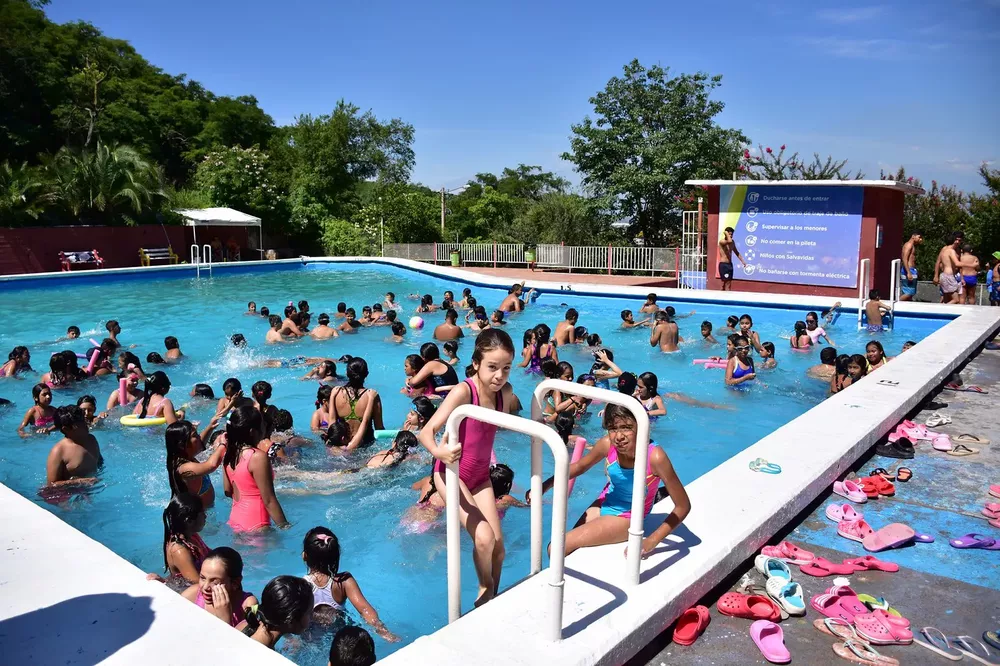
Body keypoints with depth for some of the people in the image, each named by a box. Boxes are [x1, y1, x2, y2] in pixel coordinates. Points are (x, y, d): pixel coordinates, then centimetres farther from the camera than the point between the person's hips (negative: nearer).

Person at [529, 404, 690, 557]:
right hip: (604, 504, 4)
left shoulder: (655, 457, -34)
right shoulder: (607, 444, -22)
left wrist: (652, 541, -29)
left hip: (627, 517, -4)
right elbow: (580, 466, -1)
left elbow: (683, 506, -23)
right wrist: (544, 486, -13)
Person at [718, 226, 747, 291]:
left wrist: (742, 261, 18)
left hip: (730, 264, 8)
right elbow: (729, 241, -35)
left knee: (728, 283, 8)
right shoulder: (722, 241, -13)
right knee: (727, 283, -12)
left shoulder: (732, 242, 12)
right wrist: (726, 234, -18)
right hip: (723, 265, -8)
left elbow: (736, 252, 23)